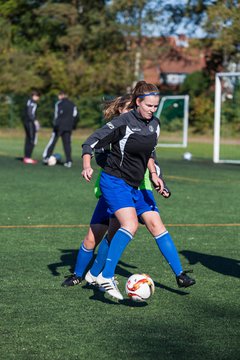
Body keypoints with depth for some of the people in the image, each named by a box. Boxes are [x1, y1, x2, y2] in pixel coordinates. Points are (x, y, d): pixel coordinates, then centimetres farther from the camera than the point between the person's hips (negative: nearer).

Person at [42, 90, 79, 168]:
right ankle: (69, 161, -4)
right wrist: (74, 126, 20)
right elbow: (76, 116, 13)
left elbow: (57, 115, -12)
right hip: (68, 128, 4)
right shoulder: (72, 105, 15)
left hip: (59, 126, -4)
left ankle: (46, 157, -2)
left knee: (52, 141, 1)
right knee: (67, 143, 4)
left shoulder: (59, 103, -2)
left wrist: (56, 125, -15)